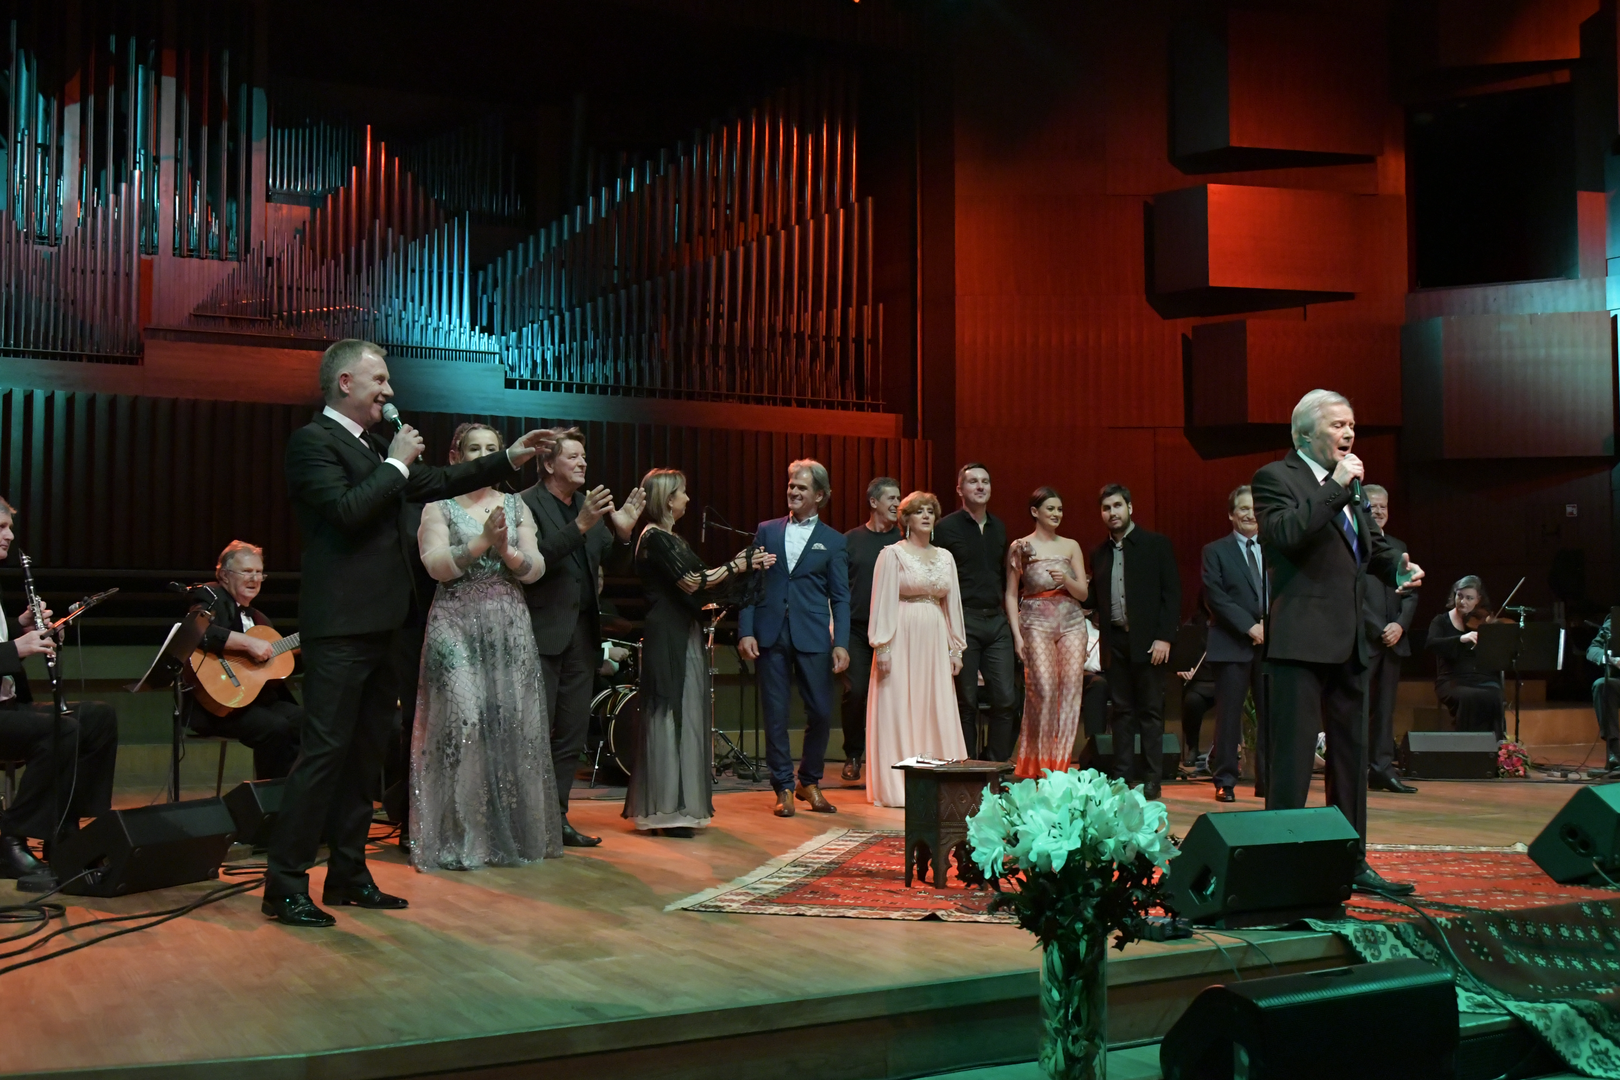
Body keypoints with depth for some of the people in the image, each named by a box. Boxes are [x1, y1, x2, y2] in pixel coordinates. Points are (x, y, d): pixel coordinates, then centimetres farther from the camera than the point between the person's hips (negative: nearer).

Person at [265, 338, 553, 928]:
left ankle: (348, 874, 21)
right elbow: (346, 509, -21)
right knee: (325, 751, -9)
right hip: (340, 626, -9)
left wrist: (510, 458, 21)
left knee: (365, 752, 13)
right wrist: (395, 464, -10)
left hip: (379, 624, 9)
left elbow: (434, 482, 25)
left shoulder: (373, 445, 19)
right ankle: (285, 885, -2)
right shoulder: (312, 441, -8)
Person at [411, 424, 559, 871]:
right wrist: (483, 541, -18)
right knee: (460, 721, -9)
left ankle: (512, 833, 12)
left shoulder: (516, 506, 13)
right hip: (457, 627, -3)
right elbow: (436, 565, -10)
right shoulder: (439, 506, 4)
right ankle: (458, 838, -1)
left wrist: (506, 549, -12)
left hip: (509, 629, 3)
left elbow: (536, 569, 6)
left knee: (512, 724, 1)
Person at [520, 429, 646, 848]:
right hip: (542, 632, -7)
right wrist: (580, 526, -28)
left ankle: (556, 817, 18)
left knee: (572, 732, 10)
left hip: (582, 631, 7)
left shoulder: (590, 503, 13)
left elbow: (608, 566, 11)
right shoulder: (526, 504, -8)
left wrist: (621, 534, -8)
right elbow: (535, 560, -21)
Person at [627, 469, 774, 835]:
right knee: (669, 717, -6)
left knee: (685, 718, 11)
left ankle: (681, 805, 18)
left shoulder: (671, 539, 18)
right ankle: (667, 810, 0)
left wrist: (747, 565, 13)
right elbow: (692, 583, -18)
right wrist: (735, 566, -6)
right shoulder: (655, 538, -12)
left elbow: (702, 582, 16)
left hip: (684, 637, 10)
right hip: (667, 639, -10)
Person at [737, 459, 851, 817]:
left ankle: (809, 782, 21)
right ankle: (784, 788, 13)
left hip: (813, 638, 0)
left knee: (821, 712, 0)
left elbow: (840, 597, 4)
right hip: (771, 636, 1)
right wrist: (745, 632, -3)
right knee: (775, 714, 2)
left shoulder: (833, 541, 7)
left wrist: (841, 644, -7)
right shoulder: (766, 532, 10)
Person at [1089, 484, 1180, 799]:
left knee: (1150, 711, 0)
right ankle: (1123, 776, 10)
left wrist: (1164, 637, -11)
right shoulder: (1099, 553, 14)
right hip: (1115, 641, 4)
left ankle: (1151, 779, 4)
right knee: (1122, 711, 6)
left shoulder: (1156, 544, 1)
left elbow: (1172, 593, -4)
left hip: (1148, 640, -4)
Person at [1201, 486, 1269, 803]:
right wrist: (1249, 626, -13)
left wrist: (1269, 623, -8)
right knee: (1229, 714, -2)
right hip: (1232, 644, -3)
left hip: (1272, 642, 3)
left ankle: (1267, 780, 8)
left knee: (1270, 714, 0)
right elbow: (1216, 597, -5)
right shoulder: (1215, 551, 5)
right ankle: (1224, 782, 5)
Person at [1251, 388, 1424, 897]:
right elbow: (1285, 535, -23)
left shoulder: (1349, 485, 18)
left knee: (1351, 755, 15)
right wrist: (1336, 487, -19)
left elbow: (1373, 544, 29)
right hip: (1301, 640, -9)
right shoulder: (1275, 478, -6)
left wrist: (1399, 566, 8)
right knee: (1291, 759, -6)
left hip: (1348, 643, 9)